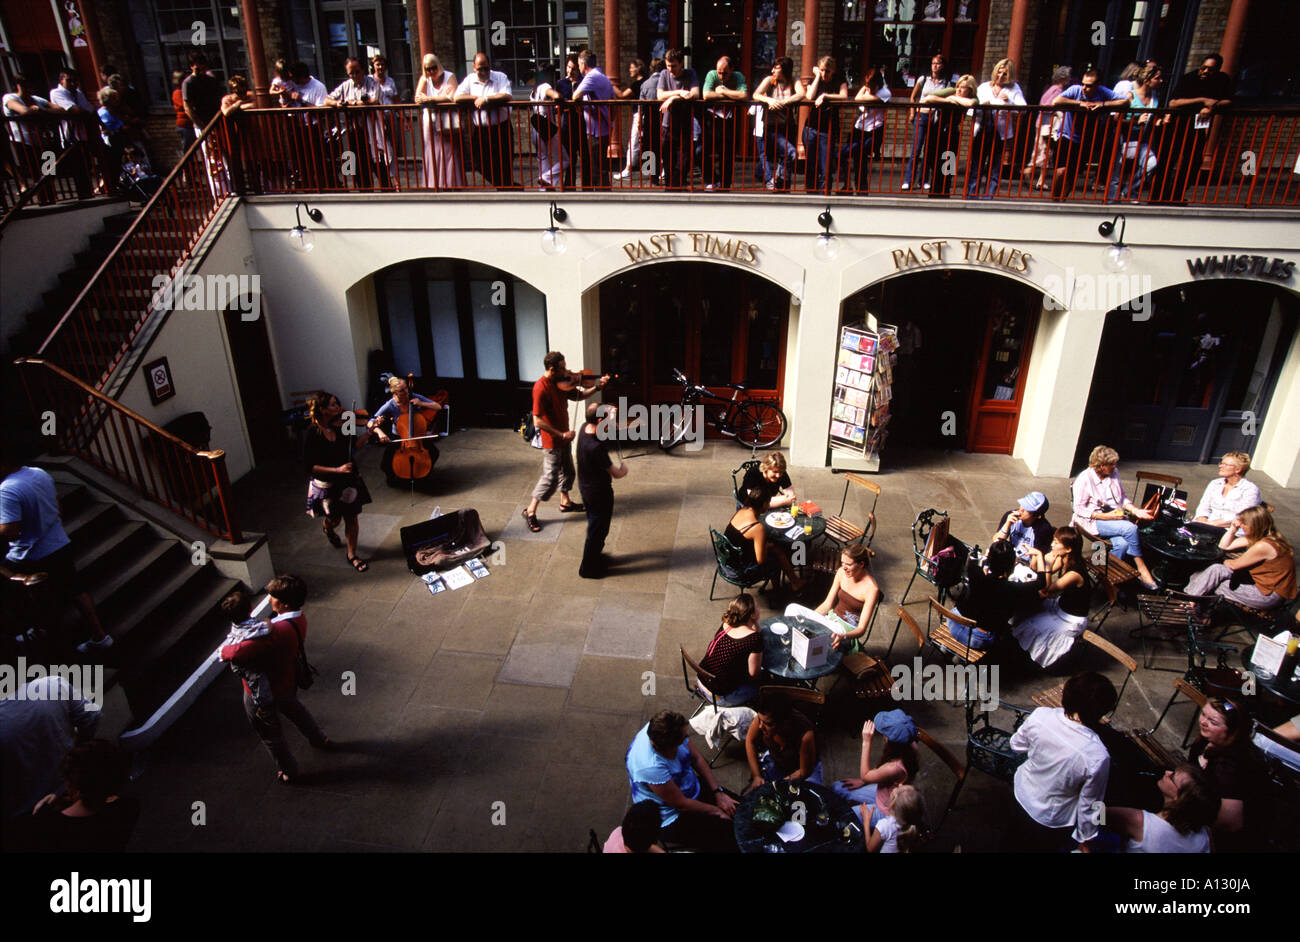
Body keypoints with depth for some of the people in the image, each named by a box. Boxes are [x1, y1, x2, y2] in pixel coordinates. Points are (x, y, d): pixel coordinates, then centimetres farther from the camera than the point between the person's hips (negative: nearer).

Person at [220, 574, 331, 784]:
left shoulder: (278, 631, -42)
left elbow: (240, 652, -43)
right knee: (294, 709, 37)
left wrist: (225, 651, -21)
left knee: (269, 732, 19)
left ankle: (289, 772, 40)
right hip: (288, 681, 8)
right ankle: (320, 739, 60)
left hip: (263, 692, -8)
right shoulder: (299, 618, -14)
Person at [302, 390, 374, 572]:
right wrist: (337, 470, -28)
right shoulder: (313, 433, -21)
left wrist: (369, 431, -9)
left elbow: (354, 446, 4)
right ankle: (327, 527, 53)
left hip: (348, 479, 3)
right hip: (326, 484, -3)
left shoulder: (340, 425, -9)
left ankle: (352, 554, 26)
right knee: (334, 519, 15)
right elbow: (309, 466, -20)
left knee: (351, 518, 8)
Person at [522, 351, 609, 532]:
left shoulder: (561, 382, -2)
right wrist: (561, 435, -26)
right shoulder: (541, 388, -27)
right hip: (552, 440, -9)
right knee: (550, 478, -3)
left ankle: (565, 502, 44)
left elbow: (578, 396, 8)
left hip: (563, 437, 9)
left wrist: (597, 386, -8)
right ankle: (530, 512, 12)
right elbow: (537, 421, -30)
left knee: (567, 471, 23)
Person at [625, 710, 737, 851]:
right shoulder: (650, 766, -39)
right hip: (671, 820, -7)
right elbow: (681, 804, -24)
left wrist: (718, 793, -6)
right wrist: (716, 810, -12)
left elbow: (697, 758, -3)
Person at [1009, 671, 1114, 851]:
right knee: (1044, 846, 30)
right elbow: (1089, 806, -19)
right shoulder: (1097, 757, -36)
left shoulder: (1040, 715, -28)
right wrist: (1085, 839, -1)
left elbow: (1017, 744, -6)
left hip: (1021, 795, 3)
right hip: (1052, 822, -3)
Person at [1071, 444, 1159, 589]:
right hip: (1093, 521, -6)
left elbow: (1123, 497, 19)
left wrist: (1135, 510, 0)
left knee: (1122, 543, -27)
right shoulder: (1084, 480, -12)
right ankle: (1142, 571, -15)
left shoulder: (1114, 473, 8)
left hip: (1115, 517, 6)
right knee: (1130, 528, -27)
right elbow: (1079, 509, -13)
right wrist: (1105, 516, -20)